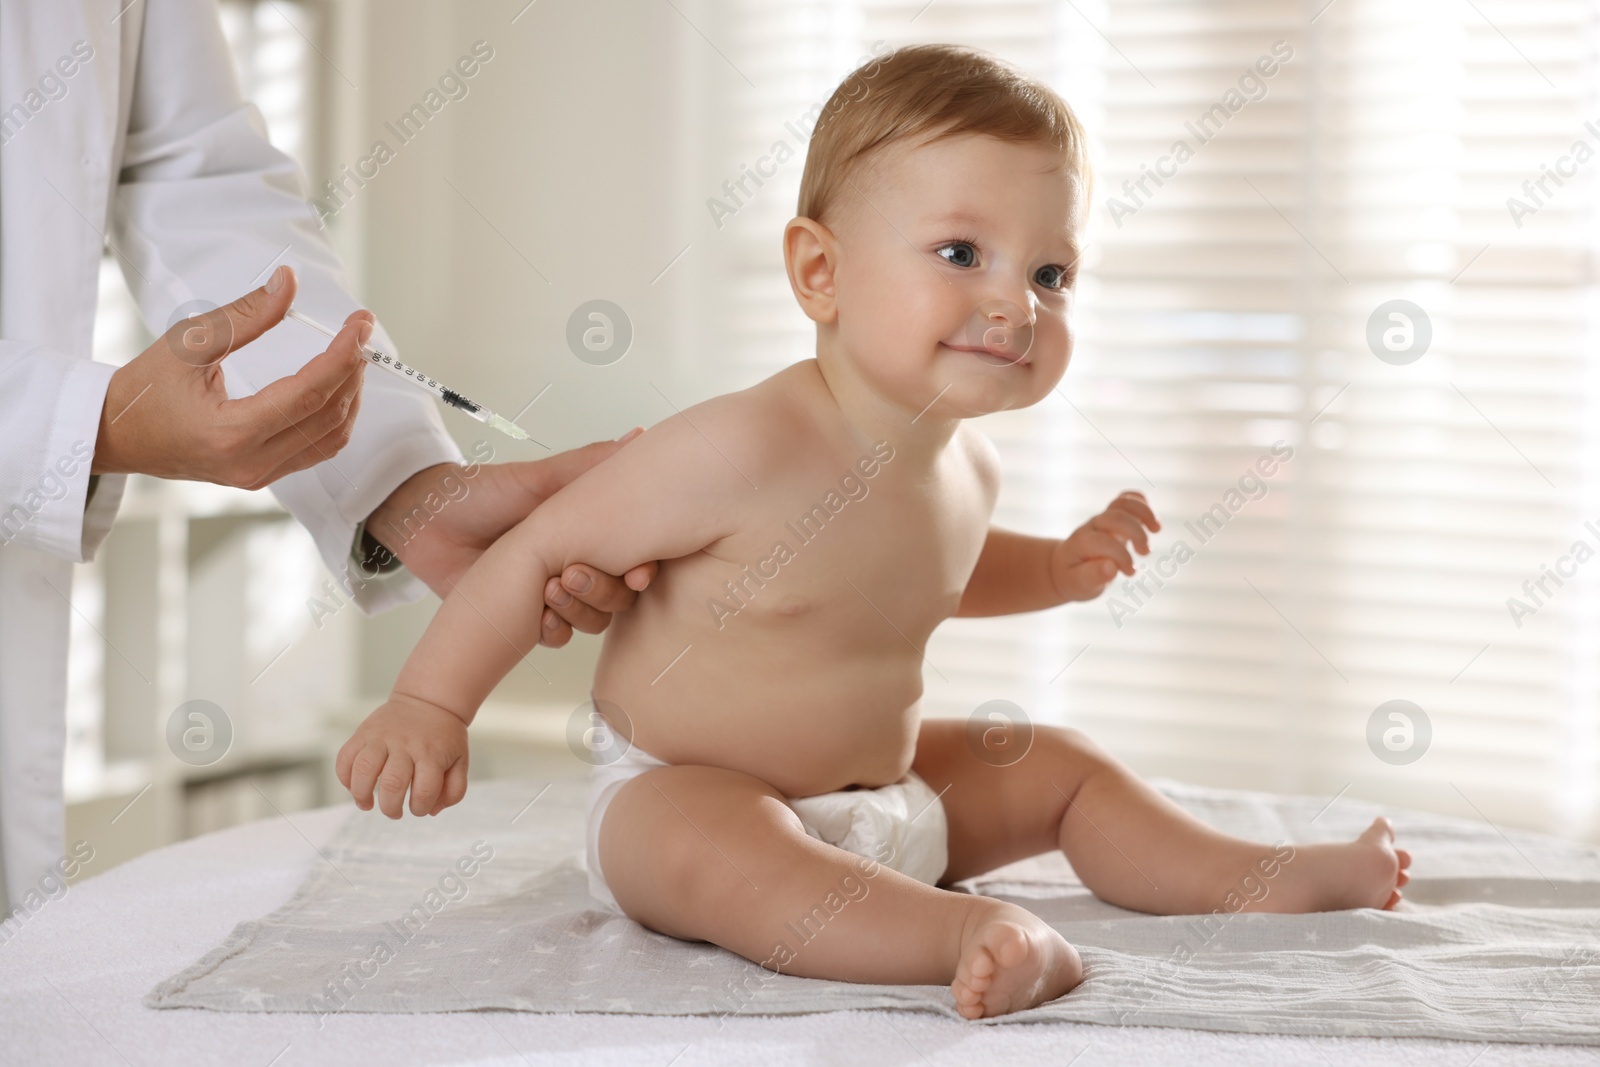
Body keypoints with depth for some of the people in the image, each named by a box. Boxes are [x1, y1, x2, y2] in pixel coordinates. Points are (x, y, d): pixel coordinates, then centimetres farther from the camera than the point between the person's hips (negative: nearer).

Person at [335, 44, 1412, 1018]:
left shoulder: (969, 463, 0)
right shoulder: (747, 449, -28)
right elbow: (540, 549, -20)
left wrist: (1064, 567, 11)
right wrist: (428, 704, -22)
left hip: (884, 783, 8)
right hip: (684, 796, -8)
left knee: (1062, 766, 13)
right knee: (729, 859, -40)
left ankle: (1249, 877, 20)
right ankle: (967, 933, -54)